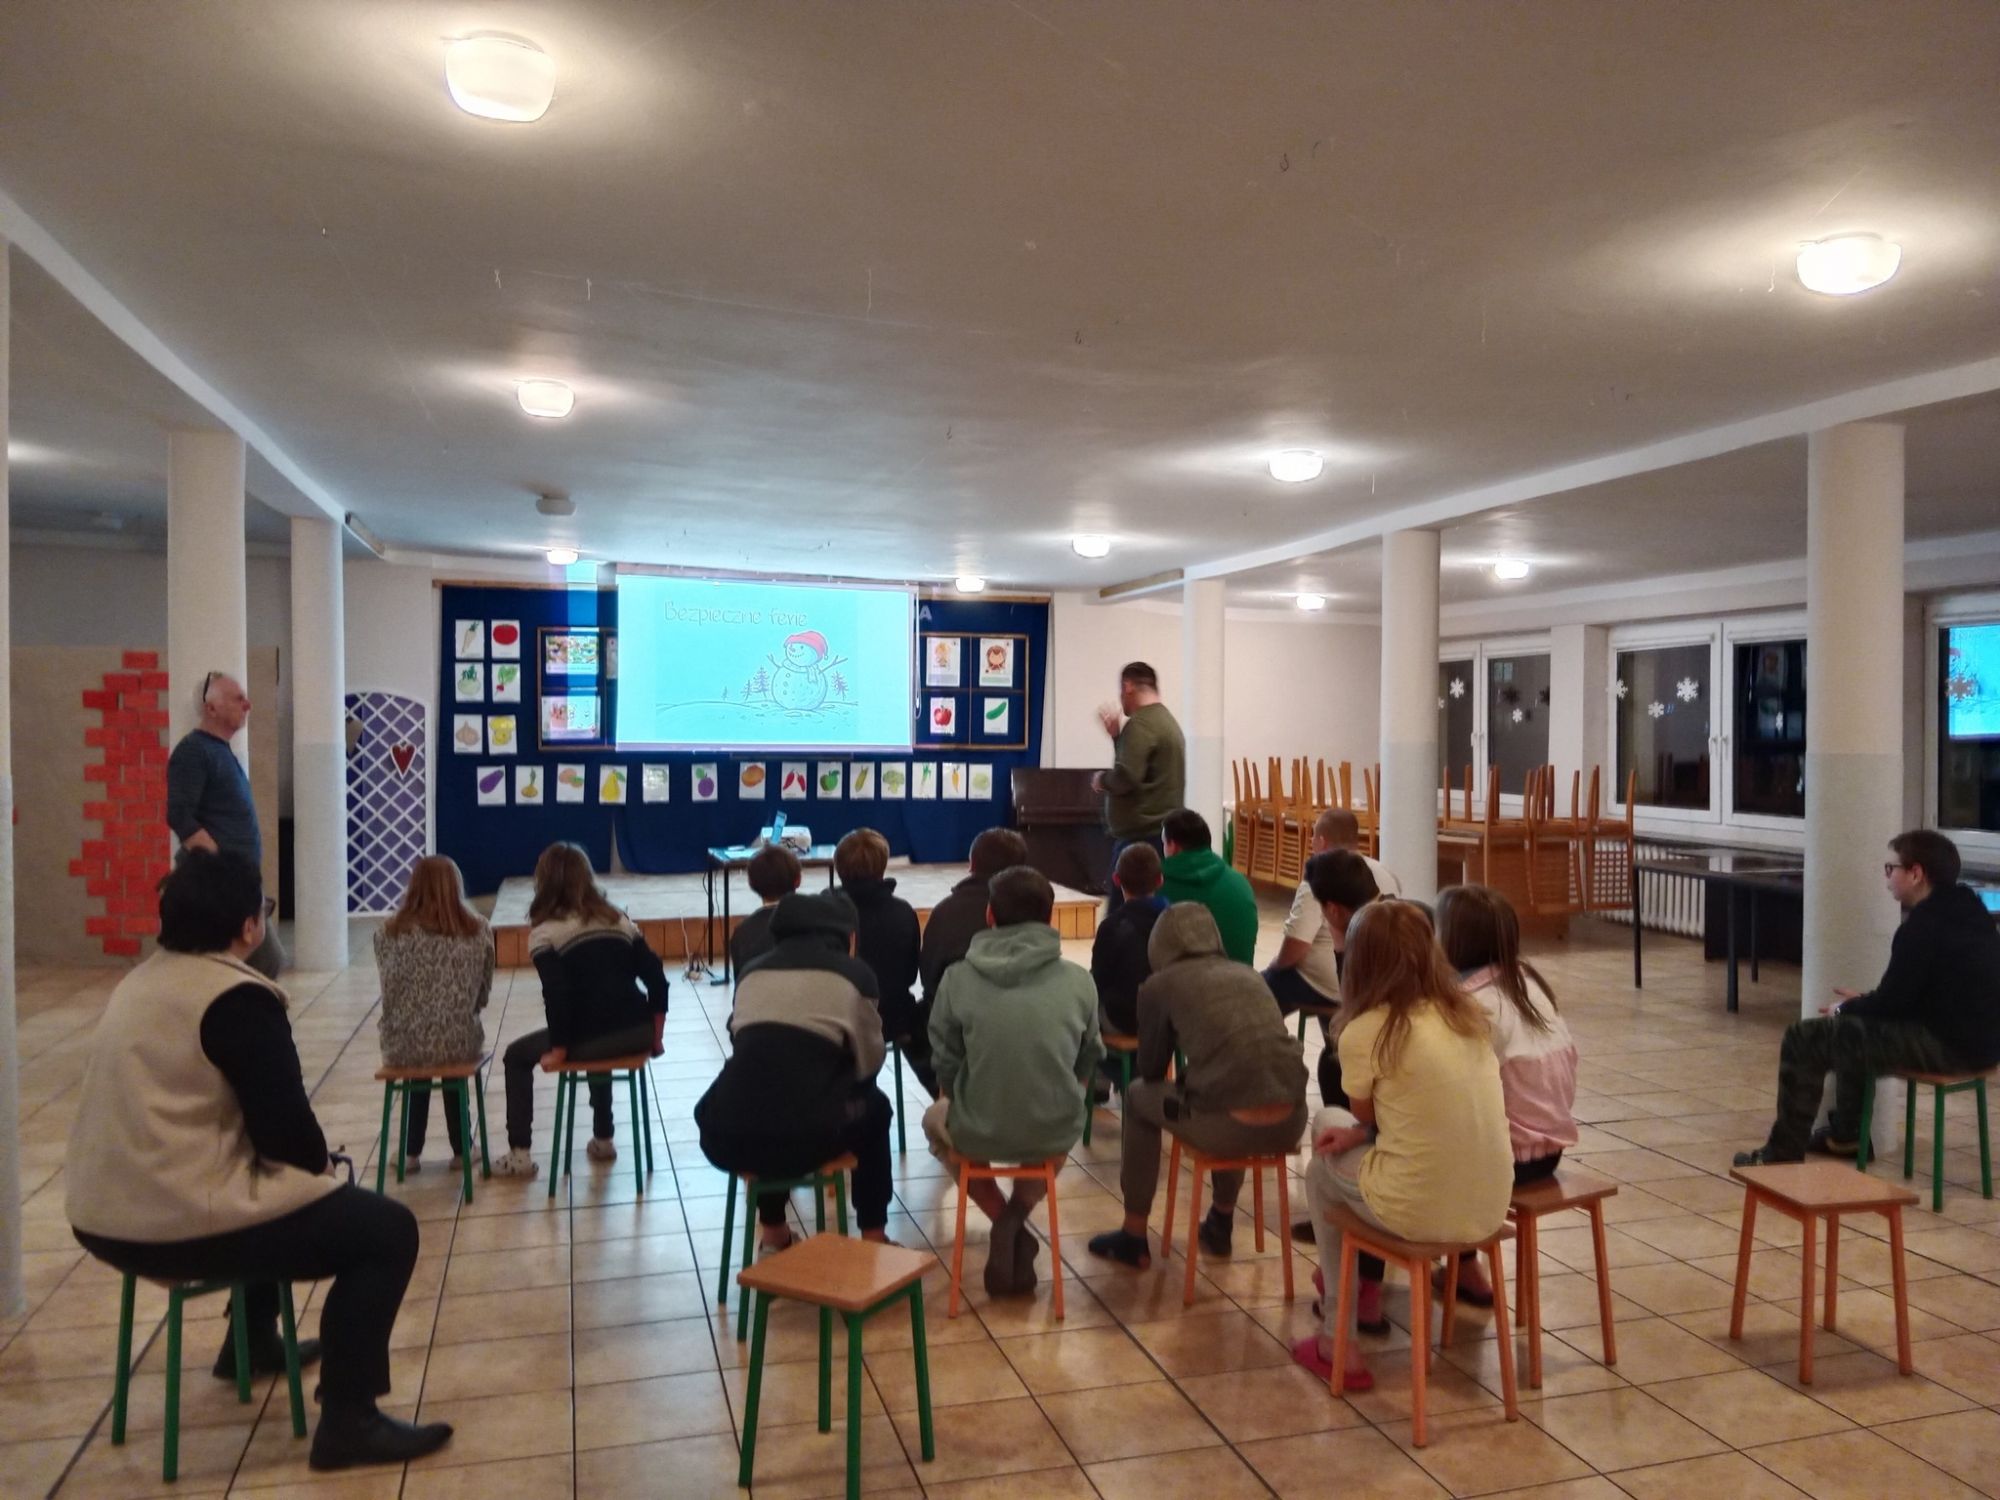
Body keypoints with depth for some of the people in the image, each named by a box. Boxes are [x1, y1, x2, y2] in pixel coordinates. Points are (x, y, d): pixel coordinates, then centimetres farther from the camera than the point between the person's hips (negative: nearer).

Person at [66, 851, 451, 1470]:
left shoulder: (138, 984, 12)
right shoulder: (238, 998, -16)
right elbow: (287, 1129, -17)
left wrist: (305, 1174, 21)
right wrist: (321, 1168, 5)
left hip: (102, 1215, 10)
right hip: (179, 1223, -10)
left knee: (277, 1187, 35)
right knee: (387, 1229, -5)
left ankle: (253, 1341, 48)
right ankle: (347, 1419, -4)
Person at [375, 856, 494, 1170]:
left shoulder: (391, 933, -6)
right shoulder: (477, 929, -5)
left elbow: (389, 993, 0)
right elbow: (483, 993, 3)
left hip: (403, 1046, 0)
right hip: (460, 1044, 0)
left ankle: (412, 1152, 40)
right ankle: (460, 1150, 40)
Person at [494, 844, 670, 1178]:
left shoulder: (544, 931, -1)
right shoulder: (619, 919, 12)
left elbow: (557, 994, -14)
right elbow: (656, 978, 7)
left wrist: (558, 1049, -3)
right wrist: (656, 1035, 14)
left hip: (590, 1037, -5)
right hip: (637, 1033, 5)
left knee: (516, 1056, 22)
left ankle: (519, 1155, 20)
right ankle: (602, 1140, 41)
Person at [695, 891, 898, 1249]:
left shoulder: (752, 971, 17)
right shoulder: (855, 973, 9)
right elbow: (870, 1062, 16)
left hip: (723, 1140, 3)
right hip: (800, 1138, -3)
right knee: (874, 1106, 28)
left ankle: (773, 1233, 41)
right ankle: (873, 1236, 31)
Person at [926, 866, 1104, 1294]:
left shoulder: (958, 978, -10)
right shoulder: (1078, 980, -7)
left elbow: (945, 1064, 0)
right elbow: (1088, 1062, 6)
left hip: (977, 1132, -1)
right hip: (1056, 1132, 1)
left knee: (936, 1119, 34)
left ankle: (1005, 1223, 20)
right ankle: (1016, 1220, 17)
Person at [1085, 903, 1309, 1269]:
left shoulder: (1160, 985, 8)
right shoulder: (1248, 973, 20)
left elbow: (1151, 1070, 18)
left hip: (1230, 1125, -5)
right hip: (1291, 1122, 5)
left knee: (1139, 1098, 24)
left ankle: (1134, 1238, 31)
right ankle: (1220, 1226, 47)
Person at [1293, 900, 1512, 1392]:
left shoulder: (1365, 1031, -12)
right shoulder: (1469, 1014, 5)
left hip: (1420, 1213, -6)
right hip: (1490, 1208, 6)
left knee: (1322, 1170, 25)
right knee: (1348, 1136, 29)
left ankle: (1336, 1340, 31)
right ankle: (1367, 1294, 40)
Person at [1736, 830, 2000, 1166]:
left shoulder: (1923, 927, -21)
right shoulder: (1967, 911, 11)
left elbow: (1891, 1003, -16)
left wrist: (1846, 1008, 4)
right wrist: (1862, 1002, 15)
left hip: (1948, 1044, -10)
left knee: (1804, 1038, -7)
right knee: (1853, 1027, 31)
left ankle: (1784, 1153, 3)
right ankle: (1846, 1134, 38)